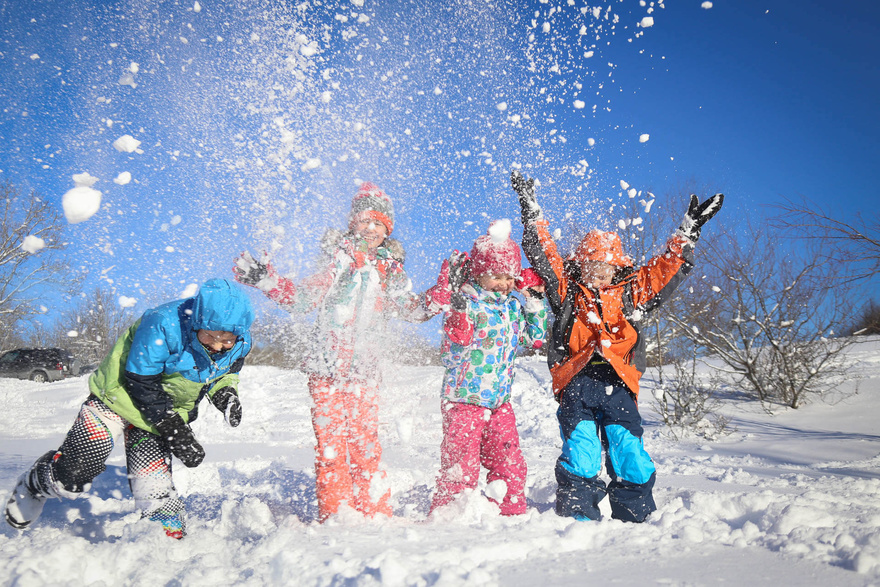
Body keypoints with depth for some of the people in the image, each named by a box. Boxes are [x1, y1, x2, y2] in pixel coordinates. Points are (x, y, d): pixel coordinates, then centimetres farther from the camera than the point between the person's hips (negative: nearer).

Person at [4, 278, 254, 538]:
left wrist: (226, 394, -16)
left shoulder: (239, 342, -17)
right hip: (121, 397, -3)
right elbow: (143, 385, -27)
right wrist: (175, 432, -28)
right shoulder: (163, 325, -36)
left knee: (153, 486, -8)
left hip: (170, 410, 4)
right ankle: (35, 483, 36)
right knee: (72, 477, 2)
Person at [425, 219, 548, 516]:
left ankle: (511, 514, 28)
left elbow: (534, 338, 21)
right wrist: (455, 301, -37)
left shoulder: (513, 303, 11)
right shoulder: (465, 298, -10)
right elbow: (457, 336, -27)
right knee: (461, 467, -2)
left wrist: (535, 303, 13)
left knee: (510, 463, 13)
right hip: (464, 397, -6)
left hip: (500, 399, 7)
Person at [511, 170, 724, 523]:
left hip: (617, 385, 2)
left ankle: (635, 522, 10)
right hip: (576, 382, -2)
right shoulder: (566, 289, 16)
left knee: (631, 459, -4)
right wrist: (530, 209, 15)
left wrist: (690, 229, 23)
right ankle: (577, 520, -2)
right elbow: (541, 252, 16)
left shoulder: (632, 292, 21)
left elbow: (670, 267, 25)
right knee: (581, 460, -11)